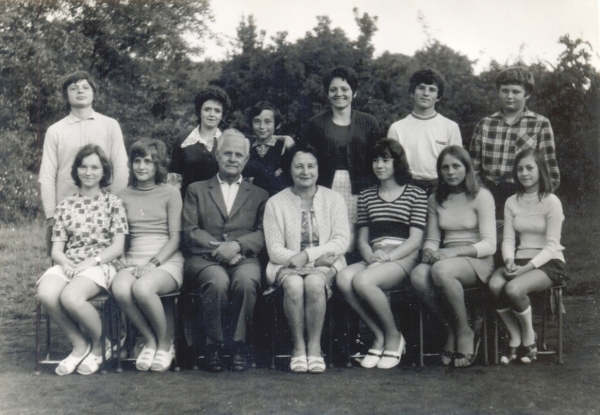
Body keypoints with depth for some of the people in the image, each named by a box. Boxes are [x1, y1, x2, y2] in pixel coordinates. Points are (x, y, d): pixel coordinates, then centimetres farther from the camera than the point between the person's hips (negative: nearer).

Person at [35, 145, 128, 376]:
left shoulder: (112, 203, 8)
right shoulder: (65, 206, 16)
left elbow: (118, 247, 1)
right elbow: (56, 250, 11)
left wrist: (90, 262, -14)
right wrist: (66, 264, -12)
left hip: (100, 265, -3)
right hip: (68, 265, 3)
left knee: (70, 297, -34)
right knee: (46, 294, -31)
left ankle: (99, 346, -5)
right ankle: (79, 345, -7)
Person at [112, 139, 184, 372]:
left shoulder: (170, 194, 7)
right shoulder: (123, 196, 17)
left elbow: (175, 238, 0)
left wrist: (154, 263, -13)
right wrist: (124, 261, -2)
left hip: (166, 261, -3)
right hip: (133, 261, 3)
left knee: (142, 288, -36)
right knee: (120, 289, -33)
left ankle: (164, 343, -11)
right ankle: (149, 341, -11)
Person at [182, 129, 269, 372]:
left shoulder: (259, 195, 22)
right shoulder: (196, 190, 20)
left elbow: (263, 234, 6)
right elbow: (189, 231, 6)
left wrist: (237, 245, -13)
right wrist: (219, 248, -10)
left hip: (243, 259, 1)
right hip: (204, 259, 0)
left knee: (246, 280, -35)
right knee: (218, 281, -35)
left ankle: (239, 344, -18)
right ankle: (213, 346, -18)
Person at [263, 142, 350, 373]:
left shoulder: (333, 199, 10)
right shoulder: (275, 203, 7)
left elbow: (342, 241, -1)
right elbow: (275, 250, 0)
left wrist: (308, 255, -15)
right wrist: (306, 259, -13)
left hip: (325, 264, 0)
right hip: (288, 265, 0)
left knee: (314, 282, -34)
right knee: (294, 284, -34)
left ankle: (315, 348, -23)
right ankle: (298, 348, -20)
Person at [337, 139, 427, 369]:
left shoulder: (416, 194, 8)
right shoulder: (366, 196, 22)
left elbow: (415, 240, -1)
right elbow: (362, 238, 17)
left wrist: (388, 257, -15)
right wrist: (370, 256, -6)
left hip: (403, 258, -4)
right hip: (373, 259, 4)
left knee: (362, 280, -33)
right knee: (344, 278, -30)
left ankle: (393, 337, -10)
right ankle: (379, 335, -13)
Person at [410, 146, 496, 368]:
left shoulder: (481, 196, 0)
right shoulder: (435, 200, 16)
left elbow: (489, 244, -6)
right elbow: (432, 239, 16)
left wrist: (455, 251, -21)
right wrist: (429, 251, -9)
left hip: (477, 261, -4)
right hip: (447, 259, 4)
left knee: (441, 270, -37)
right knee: (418, 274, -30)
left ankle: (464, 332, -17)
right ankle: (451, 330, -14)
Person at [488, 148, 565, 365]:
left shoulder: (551, 202, -5)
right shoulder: (511, 203, 12)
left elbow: (551, 245, -9)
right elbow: (508, 239, 8)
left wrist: (527, 267, -21)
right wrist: (509, 261, -14)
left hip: (548, 263, -4)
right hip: (520, 261, 5)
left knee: (513, 288, -33)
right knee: (495, 284, -29)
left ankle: (529, 338, -6)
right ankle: (515, 338, -11)